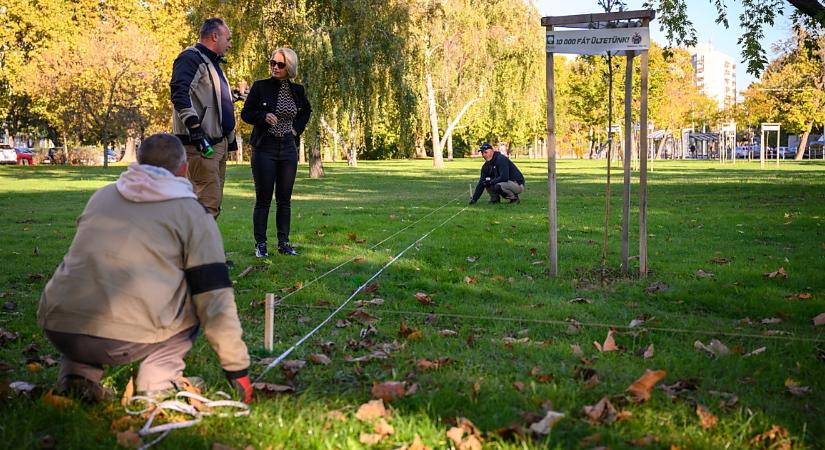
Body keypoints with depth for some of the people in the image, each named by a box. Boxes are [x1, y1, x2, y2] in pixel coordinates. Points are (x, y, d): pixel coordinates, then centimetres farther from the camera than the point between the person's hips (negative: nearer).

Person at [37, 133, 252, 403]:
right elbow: (215, 299, 4)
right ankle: (158, 383, 7)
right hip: (126, 342, -4)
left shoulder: (101, 196, 22)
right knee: (196, 300, 19)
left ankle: (78, 375, 16)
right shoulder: (193, 212, 8)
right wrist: (237, 370, 13)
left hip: (57, 330, 4)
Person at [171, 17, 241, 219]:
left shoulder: (213, 63, 23)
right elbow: (179, 93, -21)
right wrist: (196, 129, -26)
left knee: (214, 201, 12)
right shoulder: (190, 58, -8)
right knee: (208, 201, -15)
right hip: (201, 143, -10)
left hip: (218, 142, 10)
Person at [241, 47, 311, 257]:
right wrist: (264, 116, -19)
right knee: (263, 199, -1)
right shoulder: (260, 86, -4)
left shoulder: (297, 90, 6)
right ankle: (260, 244, 4)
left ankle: (284, 243, 14)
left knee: (285, 199, 7)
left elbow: (306, 110, 24)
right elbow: (245, 113, 0)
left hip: (288, 148, 3)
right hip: (264, 147, -3)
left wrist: (297, 128, 8)